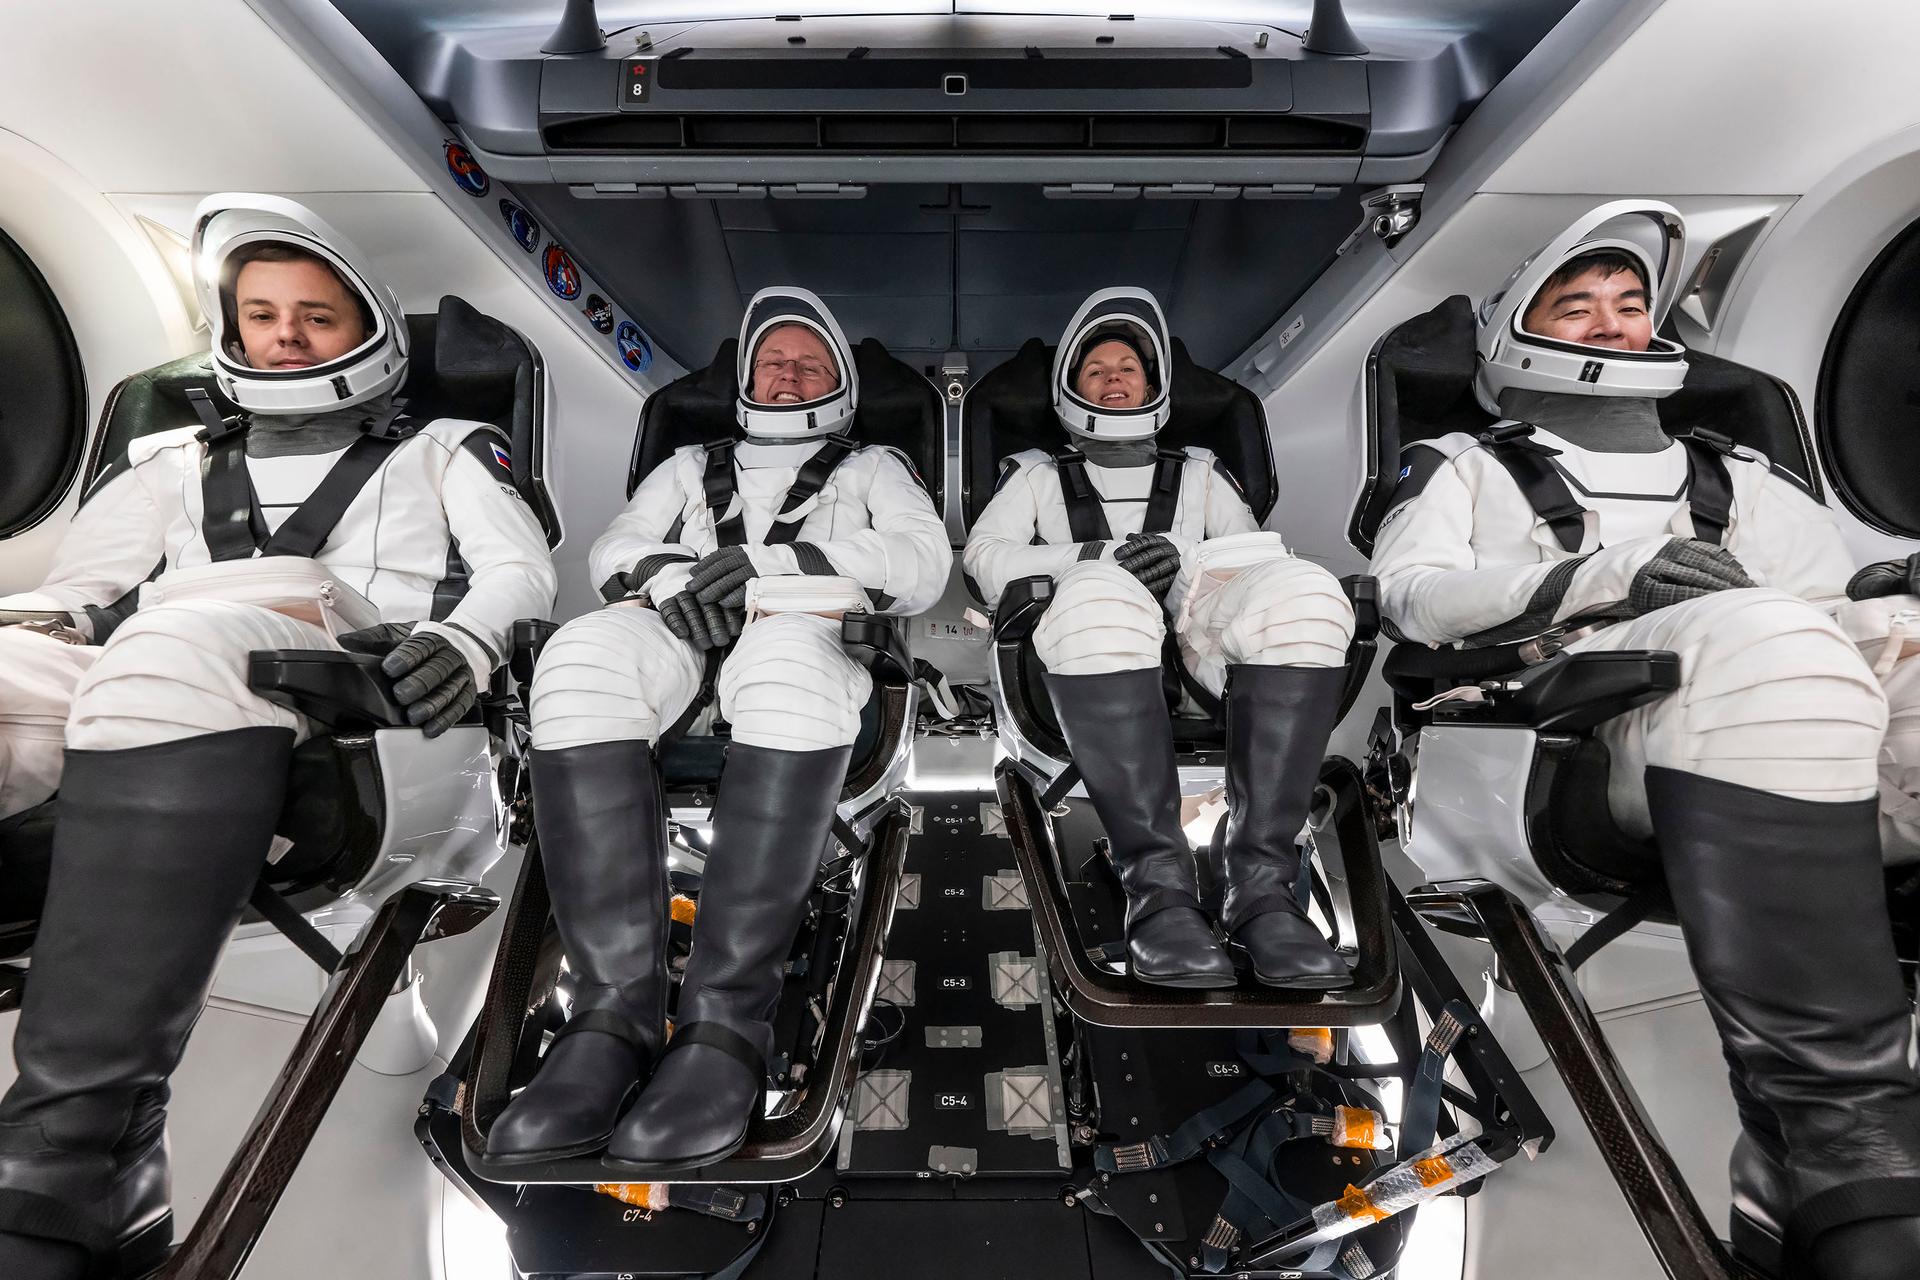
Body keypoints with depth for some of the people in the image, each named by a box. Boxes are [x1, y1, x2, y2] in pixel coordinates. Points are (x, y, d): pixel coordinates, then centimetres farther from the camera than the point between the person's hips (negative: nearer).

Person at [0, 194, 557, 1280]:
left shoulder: (443, 451, 26)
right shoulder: (175, 462, 36)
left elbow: (524, 570, 10)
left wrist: (462, 637, -13)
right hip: (159, 703, 4)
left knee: (180, 643, -35)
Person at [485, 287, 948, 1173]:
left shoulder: (871, 470, 29)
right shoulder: (692, 467, 37)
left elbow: (923, 565, 8)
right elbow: (612, 550, 22)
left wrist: (768, 560, -4)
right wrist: (670, 572, -4)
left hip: (807, 634, -2)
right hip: (677, 635, 3)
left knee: (783, 662, -40)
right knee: (584, 655, -34)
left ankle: (724, 1023, -42)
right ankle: (617, 1009, -37)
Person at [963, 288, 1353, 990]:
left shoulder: (1201, 475, 37)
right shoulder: (1039, 476, 32)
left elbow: (1261, 552, 20)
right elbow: (984, 554, 12)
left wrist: (1185, 558, -5)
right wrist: (1097, 557, -7)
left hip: (1199, 643, 2)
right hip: (1093, 649, -2)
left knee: (1303, 589, -32)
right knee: (1103, 593, -39)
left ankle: (1261, 881, -36)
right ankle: (1159, 883, -40)